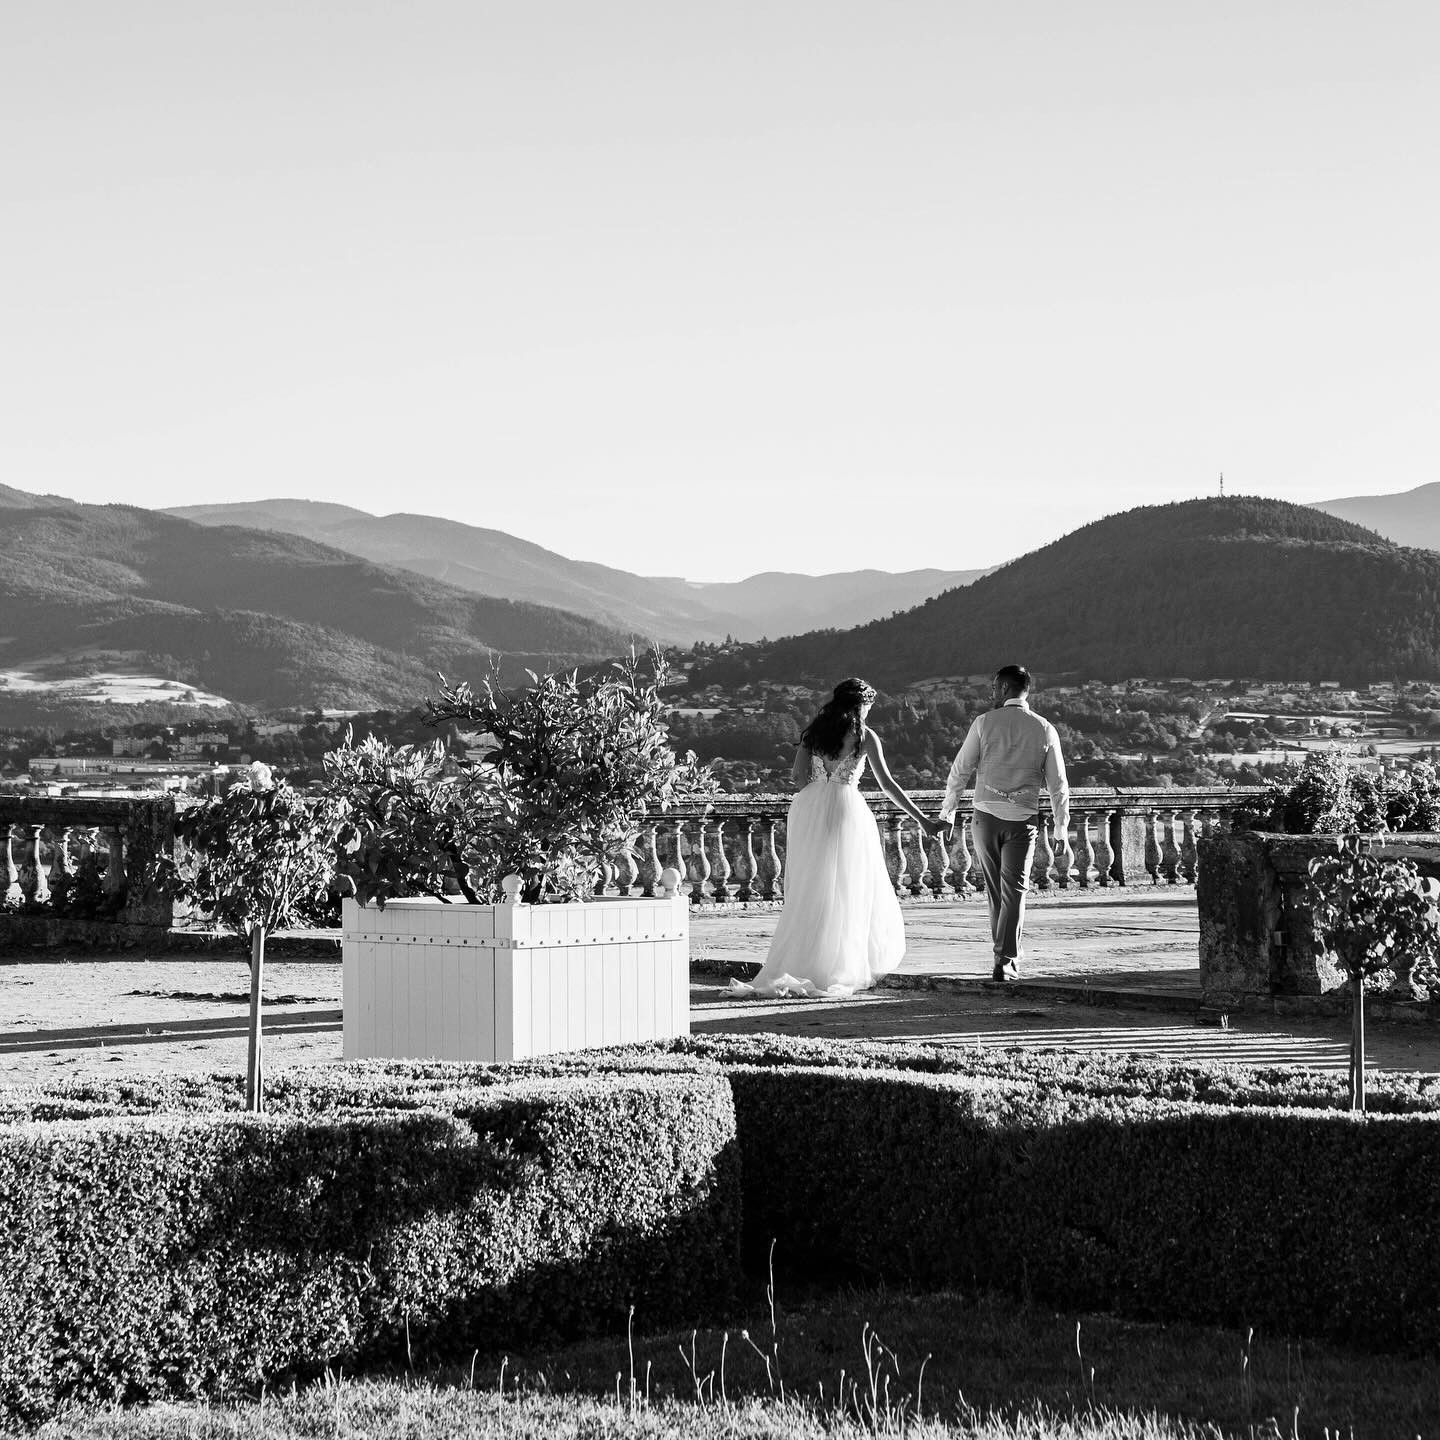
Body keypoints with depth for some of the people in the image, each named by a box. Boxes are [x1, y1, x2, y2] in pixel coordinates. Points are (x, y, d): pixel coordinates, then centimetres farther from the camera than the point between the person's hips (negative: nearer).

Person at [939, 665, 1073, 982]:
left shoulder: (985, 723, -2)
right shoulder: (1045, 730, 3)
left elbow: (960, 771, 0)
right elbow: (1058, 786, 3)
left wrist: (947, 811, 13)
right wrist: (1062, 835, 8)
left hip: (986, 815, 0)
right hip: (1023, 818, 0)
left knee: (994, 888, 15)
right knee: (1014, 889, 2)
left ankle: (1009, 951, 25)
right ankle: (1005, 959, -8)